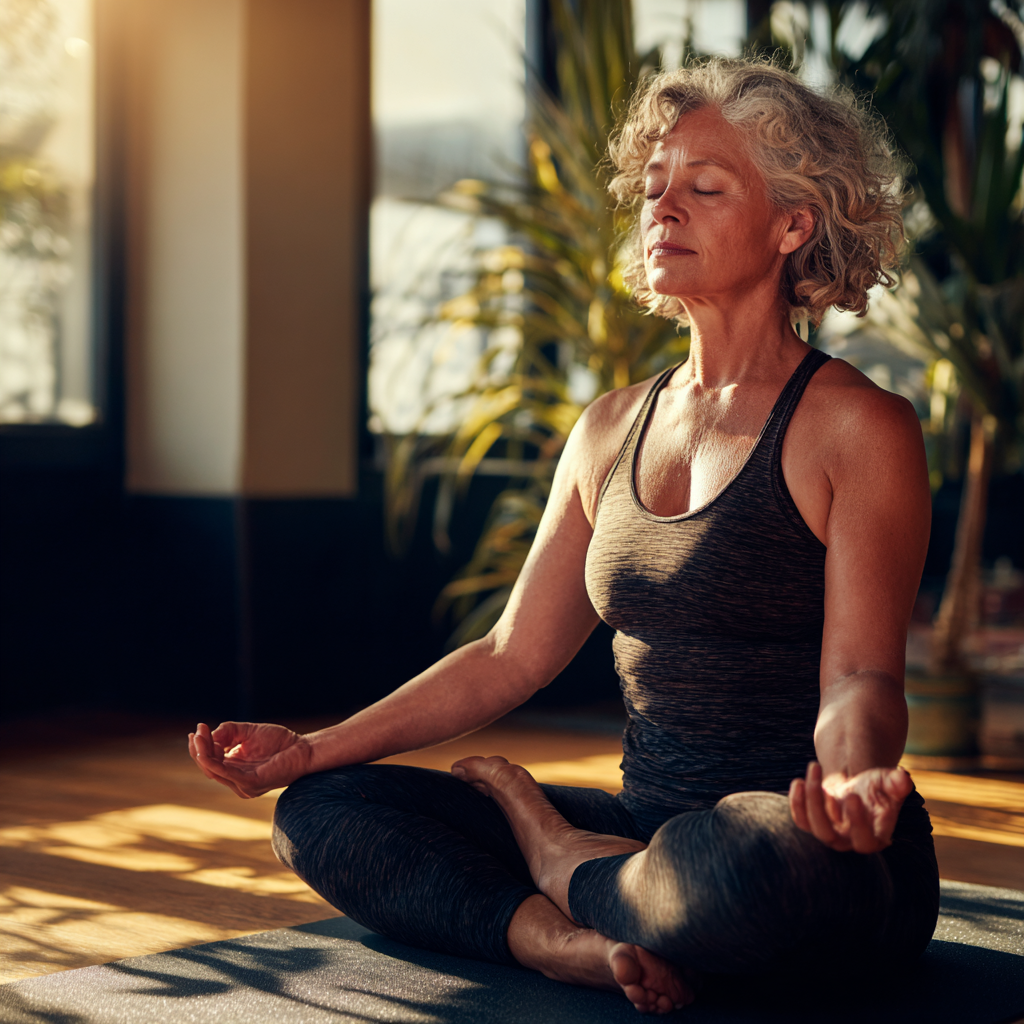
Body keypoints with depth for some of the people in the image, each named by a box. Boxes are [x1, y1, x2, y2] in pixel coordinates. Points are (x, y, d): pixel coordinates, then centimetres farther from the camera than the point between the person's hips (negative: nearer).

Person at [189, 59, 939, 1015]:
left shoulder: (860, 427, -7)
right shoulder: (612, 430, 12)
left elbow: (859, 681, -14)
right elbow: (509, 656, 14)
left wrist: (855, 783, -38)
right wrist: (313, 748, 7)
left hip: (803, 844, -5)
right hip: (646, 829, 6)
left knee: (769, 864, -42)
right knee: (319, 812, -4)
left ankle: (564, 866, -9)